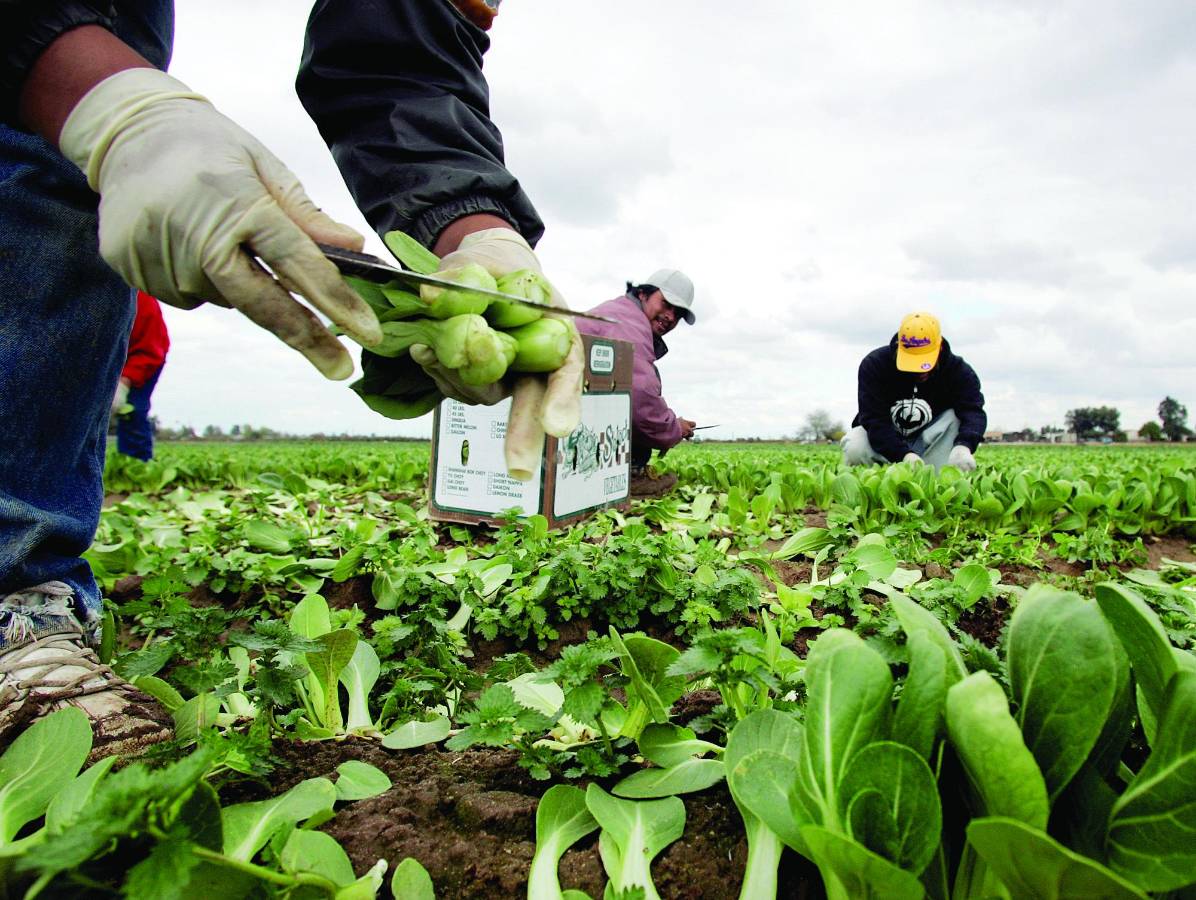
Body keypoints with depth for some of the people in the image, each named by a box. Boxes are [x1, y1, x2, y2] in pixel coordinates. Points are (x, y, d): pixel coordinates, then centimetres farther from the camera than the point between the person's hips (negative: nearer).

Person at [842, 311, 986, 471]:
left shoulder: (958, 370, -13)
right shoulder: (874, 365, -20)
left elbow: (973, 410, -29)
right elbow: (873, 419, -28)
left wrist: (963, 445, -53)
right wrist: (904, 454, -44)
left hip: (930, 440, 2)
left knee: (957, 418, -27)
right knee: (854, 449, -34)